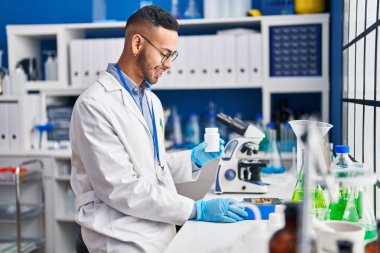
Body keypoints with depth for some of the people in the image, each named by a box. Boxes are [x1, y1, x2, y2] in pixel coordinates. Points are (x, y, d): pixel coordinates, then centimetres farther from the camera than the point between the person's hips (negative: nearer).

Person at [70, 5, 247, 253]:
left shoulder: (151, 101, 9)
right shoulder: (95, 104, -17)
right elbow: (120, 188, -22)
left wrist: (192, 160, -1)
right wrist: (196, 209, -21)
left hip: (160, 233, 8)